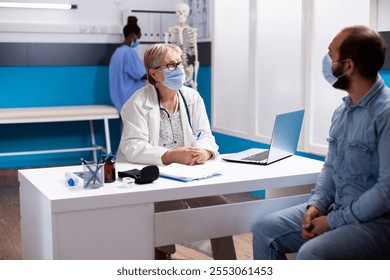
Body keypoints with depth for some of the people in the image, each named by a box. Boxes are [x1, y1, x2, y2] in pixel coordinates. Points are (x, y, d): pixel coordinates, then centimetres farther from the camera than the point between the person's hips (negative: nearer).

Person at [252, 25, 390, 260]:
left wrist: (334, 221, -18)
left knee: (311, 255, -30)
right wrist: (317, 205, -2)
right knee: (266, 230, 1)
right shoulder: (343, 110, 9)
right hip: (337, 211, 9)